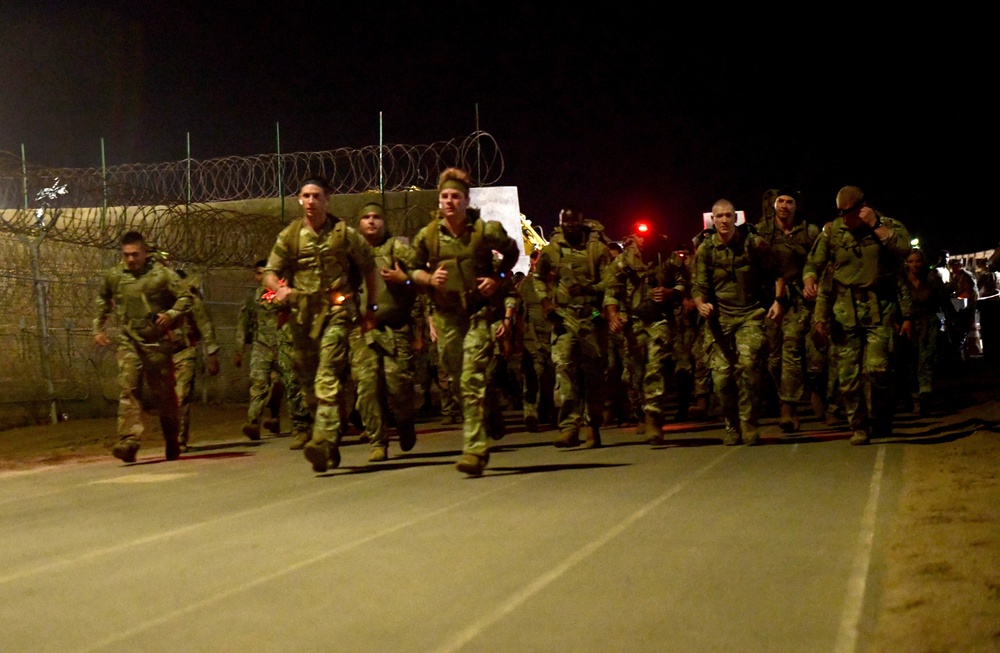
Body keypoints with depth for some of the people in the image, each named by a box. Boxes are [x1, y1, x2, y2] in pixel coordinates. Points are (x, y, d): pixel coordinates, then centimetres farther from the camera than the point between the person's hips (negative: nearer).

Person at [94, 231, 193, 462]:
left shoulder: (162, 274, -4)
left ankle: (172, 443, 22)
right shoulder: (113, 276, 6)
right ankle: (129, 441, -25)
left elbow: (186, 297, -2)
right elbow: (102, 302, 24)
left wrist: (171, 314, -18)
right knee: (127, 388, -16)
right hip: (129, 342, 2)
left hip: (157, 341, -2)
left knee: (164, 393, 7)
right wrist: (98, 329, 19)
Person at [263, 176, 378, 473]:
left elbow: (368, 267, 12)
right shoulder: (289, 236, 7)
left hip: (336, 311, -4)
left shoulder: (343, 233, 2)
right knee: (308, 381, 8)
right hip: (302, 314, 4)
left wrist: (372, 308, 12)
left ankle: (324, 441, -27)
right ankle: (330, 444, 21)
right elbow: (270, 272, 9)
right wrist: (279, 288, -14)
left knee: (328, 378, -18)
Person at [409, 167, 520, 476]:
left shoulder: (486, 230, -5)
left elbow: (512, 253, 12)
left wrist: (497, 279, -3)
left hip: (478, 313, -4)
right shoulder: (427, 236, 1)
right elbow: (413, 269, 15)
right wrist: (428, 278, -7)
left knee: (472, 381, -14)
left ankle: (475, 450, -15)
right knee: (452, 380, 11)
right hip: (446, 314, 4)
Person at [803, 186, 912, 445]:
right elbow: (814, 263, 8)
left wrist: (875, 225, -15)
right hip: (845, 311, 2)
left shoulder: (888, 226, 4)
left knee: (876, 368, -14)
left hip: (879, 310, -2)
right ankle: (858, 427, 15)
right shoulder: (832, 231, 9)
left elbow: (903, 248, -16)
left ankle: (880, 421, 9)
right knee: (848, 375, 0)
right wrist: (809, 280, -11)